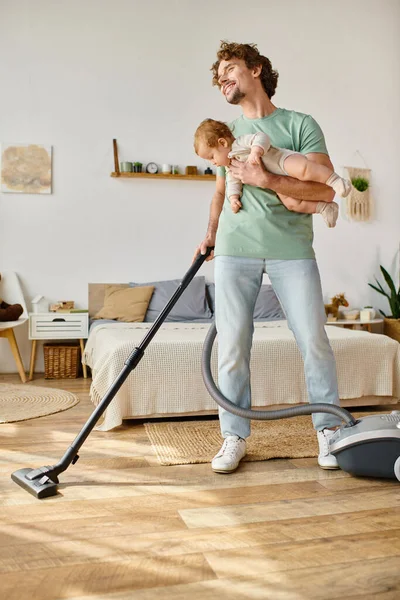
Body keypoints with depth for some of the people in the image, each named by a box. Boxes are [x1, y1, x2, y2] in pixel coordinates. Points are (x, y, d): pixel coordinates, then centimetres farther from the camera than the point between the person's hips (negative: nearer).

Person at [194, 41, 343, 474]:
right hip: (235, 249, 3)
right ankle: (235, 436, 13)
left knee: (314, 341, -1)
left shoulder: (300, 125, 5)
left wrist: (267, 180, -14)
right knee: (232, 345, -1)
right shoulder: (226, 132, 18)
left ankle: (328, 428, 17)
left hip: (291, 248, -2)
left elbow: (326, 189, -6)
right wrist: (210, 233, 11)